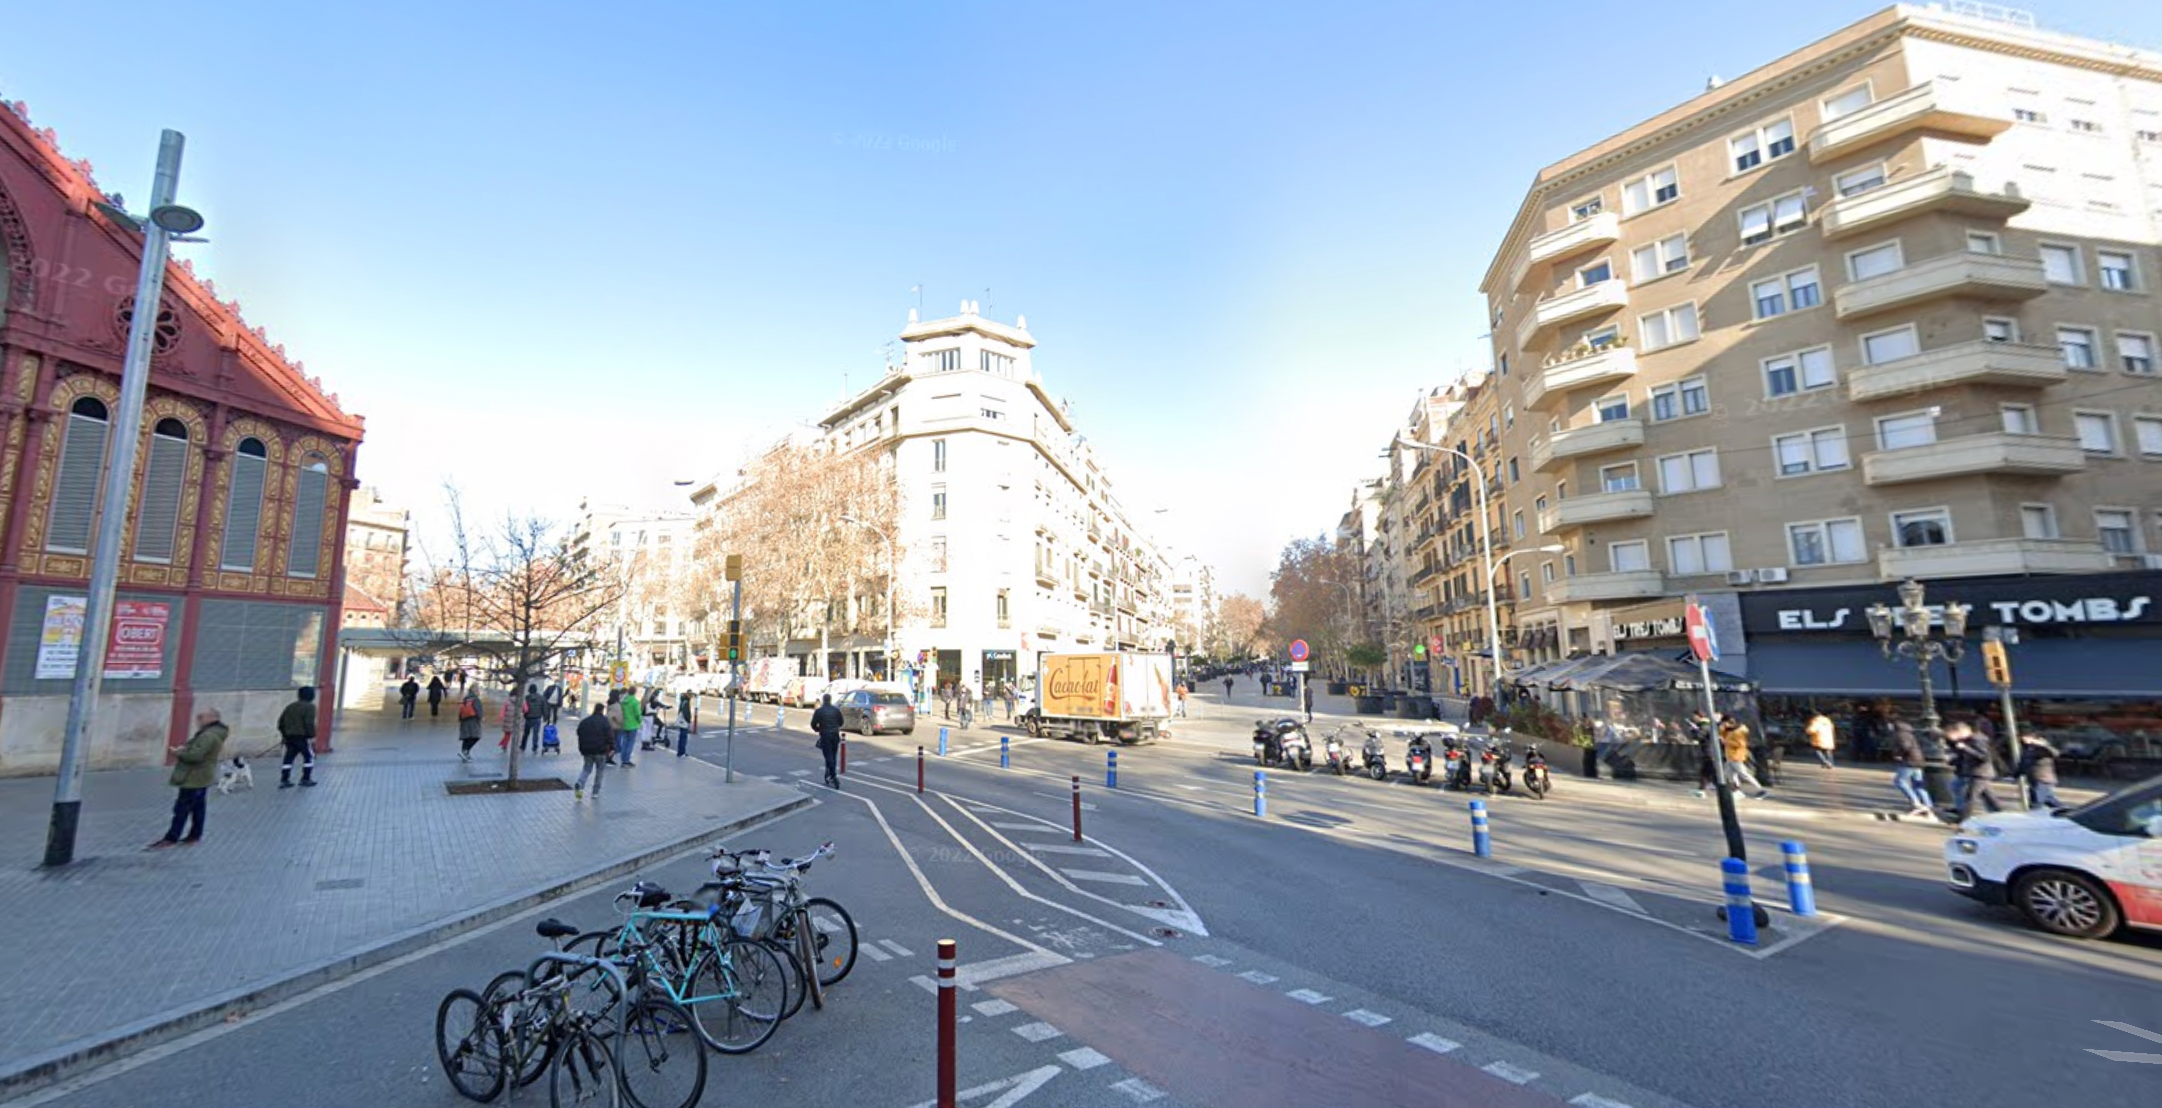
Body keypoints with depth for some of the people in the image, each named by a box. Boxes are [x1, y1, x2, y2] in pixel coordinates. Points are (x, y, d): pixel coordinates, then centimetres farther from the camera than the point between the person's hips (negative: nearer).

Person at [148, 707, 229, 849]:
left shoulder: (208, 735, -24)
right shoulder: (214, 733, 11)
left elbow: (195, 755, -28)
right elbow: (196, 748, 20)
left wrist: (177, 752, -12)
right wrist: (183, 749, 1)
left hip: (194, 778, -11)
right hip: (201, 777, 11)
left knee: (182, 808, -3)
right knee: (198, 807, 15)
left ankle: (171, 838, 4)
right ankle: (195, 835, 21)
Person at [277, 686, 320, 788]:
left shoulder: (290, 706, 14)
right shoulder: (309, 707, -9)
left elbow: (281, 721, 17)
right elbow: (309, 723, -18)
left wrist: (284, 734, 26)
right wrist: (312, 736, -13)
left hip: (289, 737, 7)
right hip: (302, 737, -7)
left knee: (289, 757, 11)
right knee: (309, 756, 5)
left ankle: (284, 780, 9)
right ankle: (306, 779, 6)